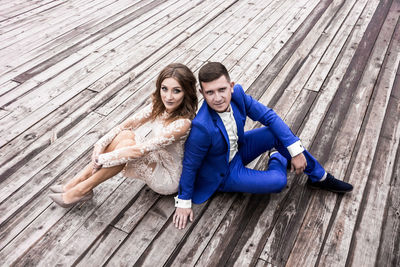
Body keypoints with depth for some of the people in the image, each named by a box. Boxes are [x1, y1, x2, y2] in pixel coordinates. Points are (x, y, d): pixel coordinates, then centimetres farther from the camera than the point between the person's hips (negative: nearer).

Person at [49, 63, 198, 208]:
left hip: (169, 180, -6)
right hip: (156, 160, 7)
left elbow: (139, 150, -32)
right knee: (126, 134, -20)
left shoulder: (183, 123, -30)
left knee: (127, 144, -28)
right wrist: (101, 145, -19)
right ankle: (78, 181, -11)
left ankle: (83, 190, -12)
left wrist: (101, 159, -25)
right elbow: (128, 124, -7)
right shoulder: (160, 105, -7)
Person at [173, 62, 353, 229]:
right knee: (277, 181, -23)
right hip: (223, 173, -6)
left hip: (238, 150, 6)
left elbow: (268, 116, -11)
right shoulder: (201, 127, -37)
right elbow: (190, 165, -23)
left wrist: (296, 151, -16)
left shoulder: (237, 93, -20)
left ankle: (320, 178, 9)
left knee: (279, 131, -12)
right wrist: (184, 202, -11)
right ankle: (278, 161, 16)